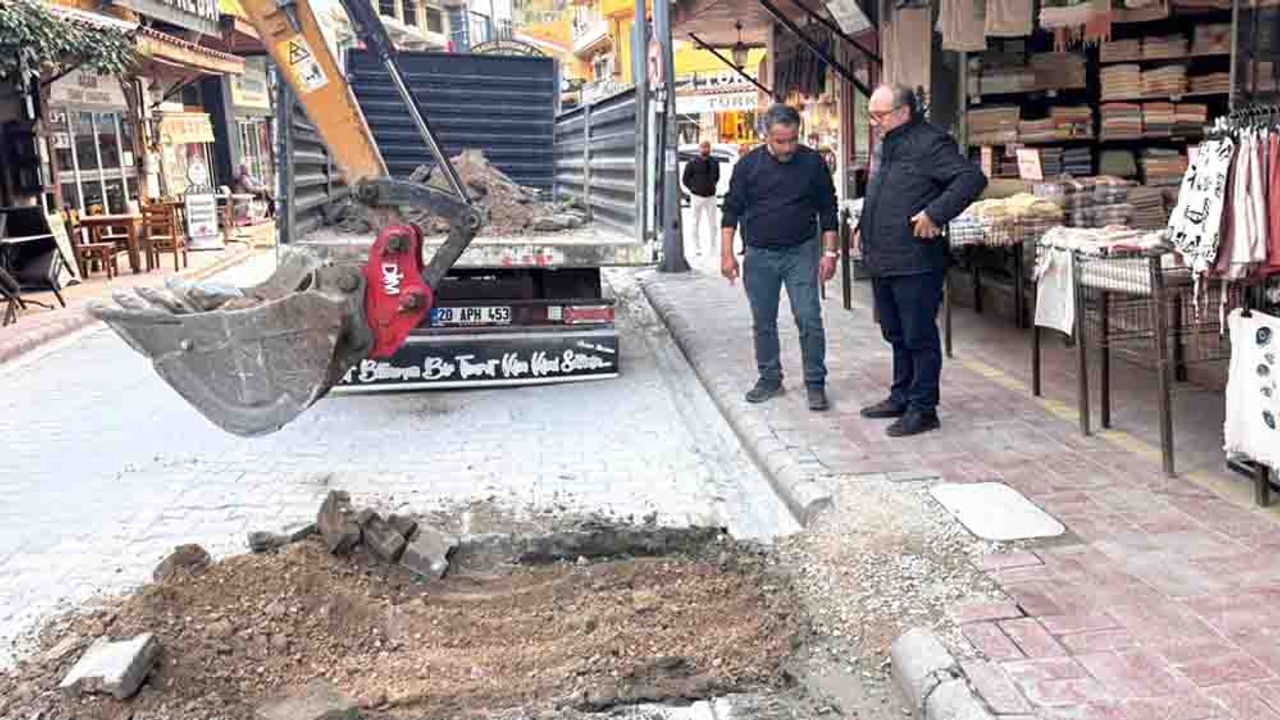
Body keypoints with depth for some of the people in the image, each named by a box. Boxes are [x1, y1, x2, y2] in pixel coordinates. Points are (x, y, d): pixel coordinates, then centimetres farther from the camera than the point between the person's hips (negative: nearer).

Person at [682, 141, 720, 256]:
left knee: (712, 224, 4)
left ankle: (712, 248, 12)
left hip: (711, 197, 3)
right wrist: (694, 188, -3)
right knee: (696, 223, 3)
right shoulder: (692, 163, -4)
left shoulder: (714, 163, 7)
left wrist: (712, 186, 11)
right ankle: (697, 248, 10)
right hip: (697, 197, -3)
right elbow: (685, 179, 1)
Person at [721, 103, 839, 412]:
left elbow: (828, 210, 4)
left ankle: (816, 383, 4)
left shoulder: (813, 162, -1)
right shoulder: (748, 165, -1)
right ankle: (769, 377, 24)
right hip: (759, 256, 2)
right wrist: (727, 254, -2)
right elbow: (731, 210, 3)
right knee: (763, 322, 9)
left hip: (801, 253, -1)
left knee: (809, 319, -6)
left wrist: (829, 253, -1)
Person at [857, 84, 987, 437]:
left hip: (914, 263, -9)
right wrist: (864, 228, 20)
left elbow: (973, 178, -21)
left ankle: (922, 409, 8)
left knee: (919, 338, 0)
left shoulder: (929, 143, -12)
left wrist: (935, 214, -25)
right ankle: (901, 397, 30)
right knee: (896, 336, 18)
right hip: (882, 262, 9)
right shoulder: (884, 146, 17)